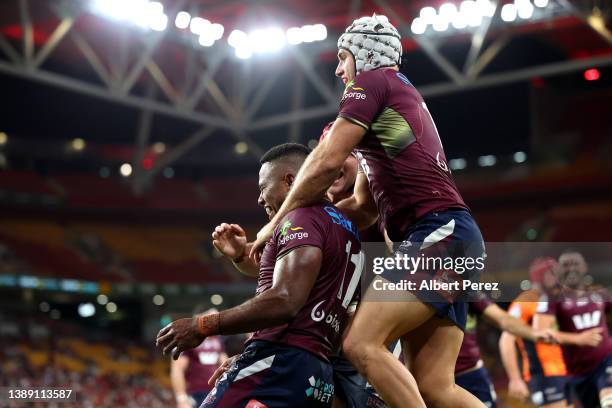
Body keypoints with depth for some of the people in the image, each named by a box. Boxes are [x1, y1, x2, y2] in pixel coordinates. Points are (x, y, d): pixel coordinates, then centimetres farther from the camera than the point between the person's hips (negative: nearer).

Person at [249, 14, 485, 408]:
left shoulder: (372, 82, 3)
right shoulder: (404, 96, 31)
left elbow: (326, 163, -7)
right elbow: (363, 209, 30)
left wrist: (278, 223, 4)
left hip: (440, 234, -9)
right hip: (447, 240, 9)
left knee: (363, 344, -19)